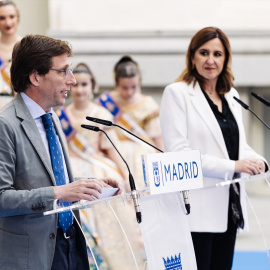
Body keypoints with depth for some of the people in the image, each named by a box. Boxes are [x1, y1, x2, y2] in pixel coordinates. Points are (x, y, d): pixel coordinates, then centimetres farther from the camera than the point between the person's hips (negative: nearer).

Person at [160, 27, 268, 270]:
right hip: (196, 210, -7)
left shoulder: (231, 95, 16)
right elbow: (177, 153, -13)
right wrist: (233, 166, -17)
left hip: (228, 208, 7)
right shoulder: (177, 93, -5)